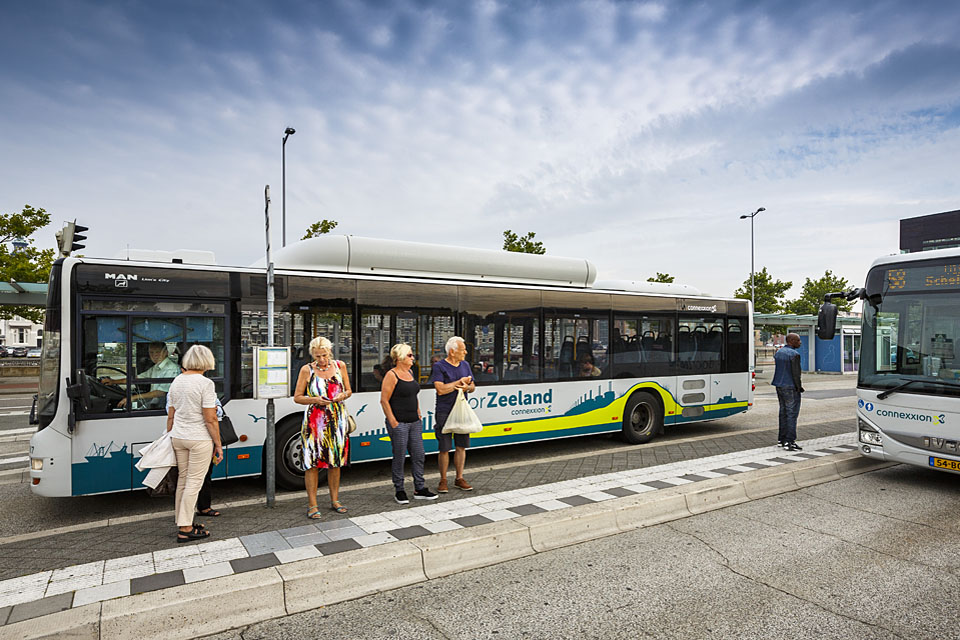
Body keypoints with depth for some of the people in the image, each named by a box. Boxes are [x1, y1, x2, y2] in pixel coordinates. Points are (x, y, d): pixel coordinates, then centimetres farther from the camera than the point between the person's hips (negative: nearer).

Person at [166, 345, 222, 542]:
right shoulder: (205, 383, -15)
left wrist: (170, 437, 23)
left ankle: (182, 522, 26)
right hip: (200, 439, -7)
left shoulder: (176, 381, 7)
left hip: (178, 437, 7)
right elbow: (210, 419, -16)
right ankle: (185, 529, 5)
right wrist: (218, 444, -9)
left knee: (183, 480, 15)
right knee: (194, 482, 0)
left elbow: (170, 415, 13)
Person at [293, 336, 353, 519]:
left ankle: (335, 500, 22)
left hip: (337, 420, 3)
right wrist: (315, 400, -16)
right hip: (314, 420, -3)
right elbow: (297, 397, 0)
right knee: (312, 463, -3)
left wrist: (342, 396, -8)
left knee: (335, 461, 9)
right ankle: (312, 505, 7)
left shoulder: (340, 366, 5)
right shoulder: (307, 370, -3)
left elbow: (349, 391, 14)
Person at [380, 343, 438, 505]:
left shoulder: (410, 372, 12)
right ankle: (399, 491, 17)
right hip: (399, 424, -7)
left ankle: (420, 489, 20)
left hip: (415, 422, 7)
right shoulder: (392, 375, -11)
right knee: (399, 457, 3)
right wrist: (393, 422, -15)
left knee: (418, 455, 9)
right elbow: (384, 400, -13)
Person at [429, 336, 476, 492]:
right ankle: (443, 480, 14)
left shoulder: (465, 365, 11)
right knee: (444, 448, 0)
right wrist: (460, 382, -11)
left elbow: (472, 386, 16)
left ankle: (459, 478, 20)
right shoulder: (439, 367, -8)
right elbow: (440, 389, -18)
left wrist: (466, 387, -8)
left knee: (461, 446, 8)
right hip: (444, 413, -5)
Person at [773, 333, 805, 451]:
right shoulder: (794, 354, -16)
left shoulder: (779, 352, 11)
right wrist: (799, 387, -5)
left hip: (779, 386, 9)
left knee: (783, 412, 15)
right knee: (792, 414, -4)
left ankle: (781, 439, 21)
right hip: (790, 388, -8)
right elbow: (796, 373, -17)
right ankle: (789, 442, -4)